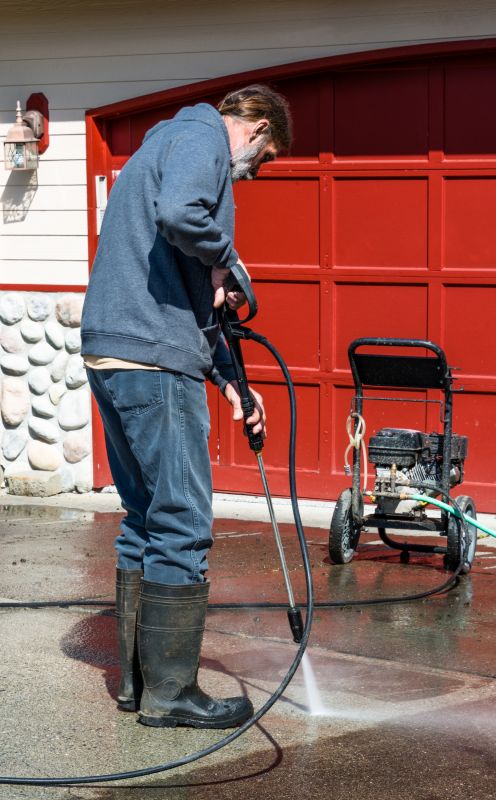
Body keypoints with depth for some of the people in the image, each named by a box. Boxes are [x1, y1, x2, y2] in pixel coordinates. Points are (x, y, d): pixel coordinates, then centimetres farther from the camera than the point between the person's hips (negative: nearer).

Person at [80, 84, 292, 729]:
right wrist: (224, 259, -9)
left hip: (113, 355, 10)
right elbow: (178, 214, -29)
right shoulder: (203, 138, -4)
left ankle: (137, 678, 23)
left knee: (146, 521, 16)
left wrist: (230, 380, 25)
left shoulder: (166, 144, 27)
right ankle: (169, 694, 3)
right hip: (154, 360, -10)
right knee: (182, 527, -4)